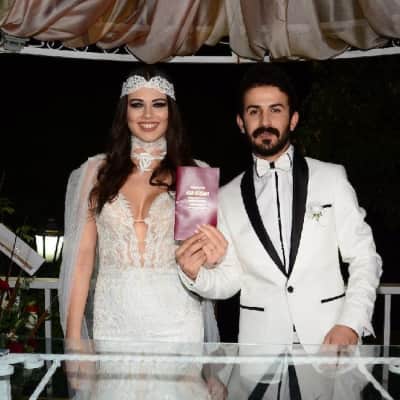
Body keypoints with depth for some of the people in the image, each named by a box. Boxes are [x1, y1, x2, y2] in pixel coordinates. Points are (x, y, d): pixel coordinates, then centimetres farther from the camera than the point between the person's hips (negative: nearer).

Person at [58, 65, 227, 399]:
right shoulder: (97, 171, 4)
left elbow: (206, 245, 10)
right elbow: (83, 254, 2)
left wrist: (207, 255, -15)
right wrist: (73, 336, -4)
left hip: (175, 318, 0)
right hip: (113, 318, 1)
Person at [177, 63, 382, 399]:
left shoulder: (331, 178, 0)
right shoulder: (228, 198, 6)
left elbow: (364, 258, 0)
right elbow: (230, 278, 6)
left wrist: (351, 324, -11)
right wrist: (196, 275, -13)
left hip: (330, 337, -1)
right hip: (262, 340, 1)